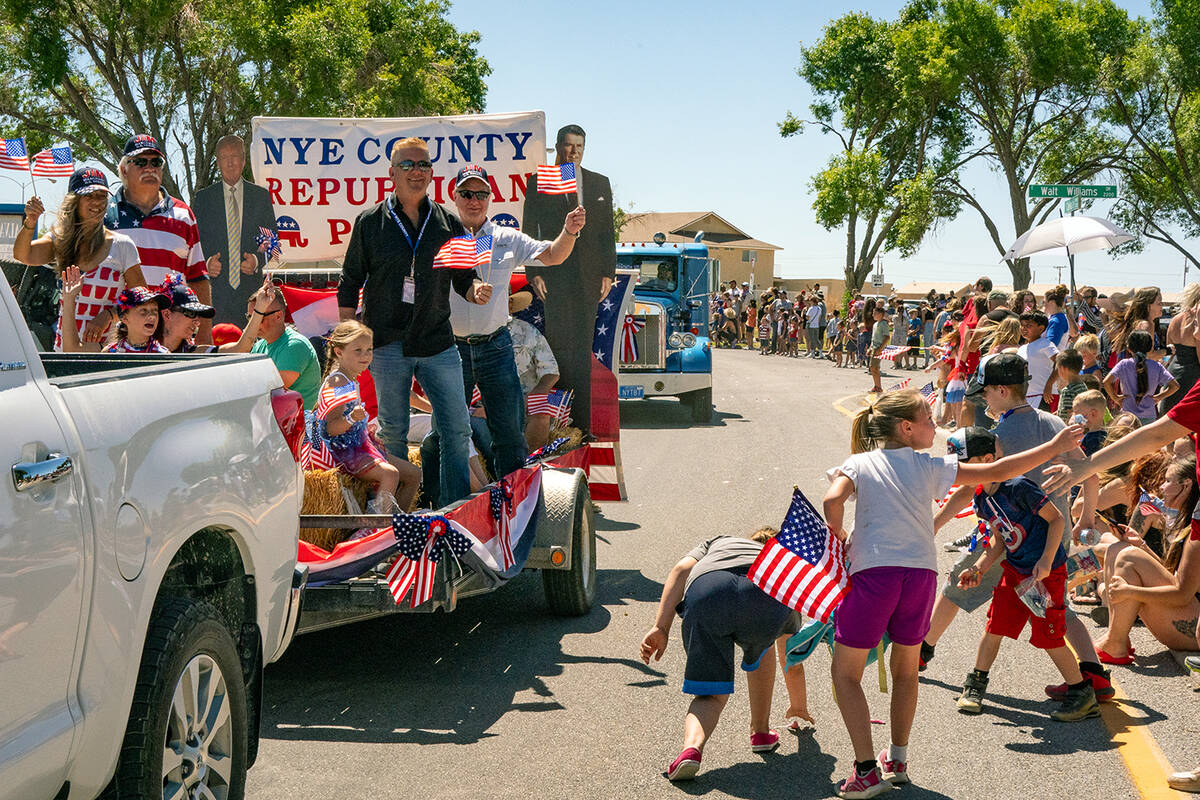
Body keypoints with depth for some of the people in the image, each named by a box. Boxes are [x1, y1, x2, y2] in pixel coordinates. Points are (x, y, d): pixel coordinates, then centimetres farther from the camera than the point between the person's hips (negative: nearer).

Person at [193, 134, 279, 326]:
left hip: (251, 288, 0)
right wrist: (206, 264, -12)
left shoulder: (261, 196, 10)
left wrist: (257, 260, -9)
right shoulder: (203, 198, 9)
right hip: (215, 289, 0)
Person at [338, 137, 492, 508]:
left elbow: (463, 277, 12)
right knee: (392, 433, 5)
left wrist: (476, 290, -12)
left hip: (438, 342, 2)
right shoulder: (370, 222, 4)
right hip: (387, 342, -1)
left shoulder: (449, 224, 9)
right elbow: (350, 283, 8)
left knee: (457, 430, -1)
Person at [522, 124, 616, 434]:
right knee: (561, 344, -6)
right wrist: (534, 272, -6)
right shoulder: (539, 182, 6)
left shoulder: (599, 183, 14)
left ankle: (583, 421, 7)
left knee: (583, 346, 4)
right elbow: (529, 231, 3)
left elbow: (607, 232, 12)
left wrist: (608, 272, 4)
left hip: (588, 275, 3)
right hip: (554, 274, -3)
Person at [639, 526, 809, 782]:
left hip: (705, 591, 0)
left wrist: (661, 628, 10)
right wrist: (799, 707, 70)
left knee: (711, 696, 10)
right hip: (768, 600, 1)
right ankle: (760, 732, 39)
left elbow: (681, 569, 19)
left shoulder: (717, 543, 46)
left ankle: (691, 748, -18)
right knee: (760, 650, 36)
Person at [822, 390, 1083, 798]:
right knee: (905, 670, 23)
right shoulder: (929, 466, 9)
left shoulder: (858, 463, 6)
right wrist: (1054, 447, 14)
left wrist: (838, 535, 4)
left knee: (845, 673, 8)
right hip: (920, 572, 3)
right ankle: (897, 760, 32)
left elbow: (833, 499, -14)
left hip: (873, 570, -2)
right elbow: (996, 472, 8)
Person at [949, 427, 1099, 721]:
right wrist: (978, 569, 2)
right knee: (995, 625, 6)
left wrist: (1046, 560, -23)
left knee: (1048, 636, -6)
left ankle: (1083, 694, 9)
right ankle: (975, 685, 22)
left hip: (1047, 572, -7)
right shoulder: (981, 500, 3)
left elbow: (1056, 518, -17)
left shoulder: (1018, 487, -22)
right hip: (1015, 571, 7)